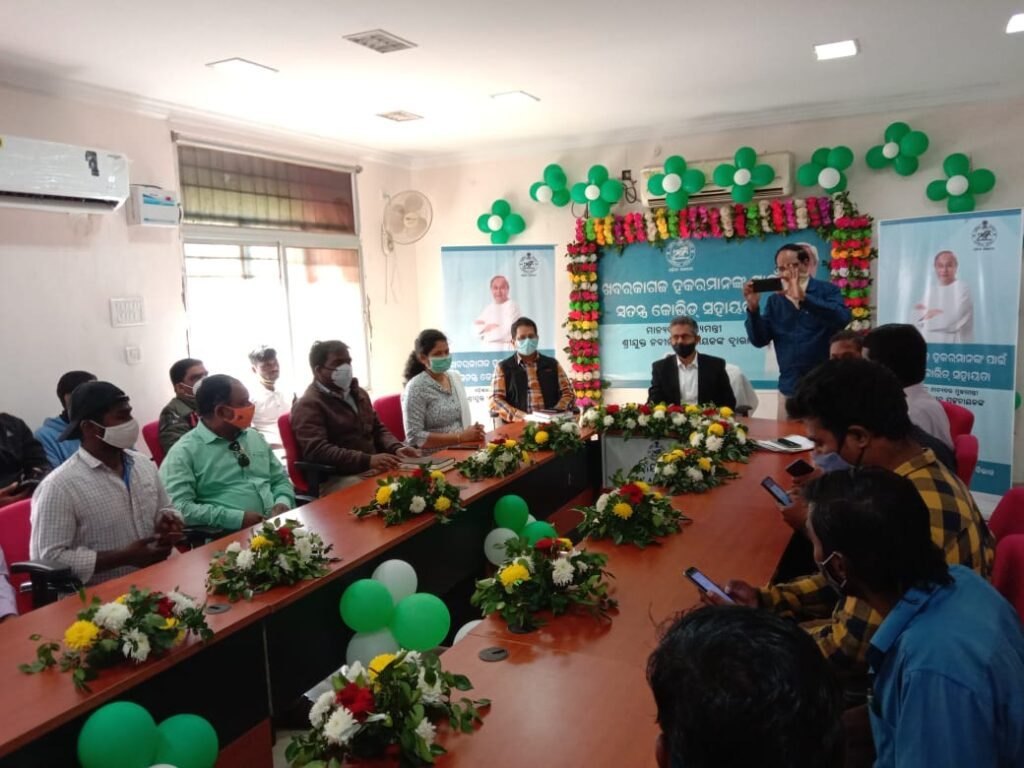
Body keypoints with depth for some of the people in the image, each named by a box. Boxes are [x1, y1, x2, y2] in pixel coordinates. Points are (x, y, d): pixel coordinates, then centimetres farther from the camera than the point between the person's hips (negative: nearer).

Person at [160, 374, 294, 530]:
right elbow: (178, 508, -12)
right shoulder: (184, 452, -3)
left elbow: (280, 480, 22)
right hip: (228, 538, -5)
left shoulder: (255, 437, 17)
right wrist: (237, 518, -16)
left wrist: (283, 502, 0)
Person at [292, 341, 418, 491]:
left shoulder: (358, 393, 20)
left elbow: (378, 429, 26)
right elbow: (316, 451, -18)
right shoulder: (308, 404, -5)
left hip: (375, 468, 8)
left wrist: (396, 448, 3)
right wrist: (367, 460, -28)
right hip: (338, 478, -8)